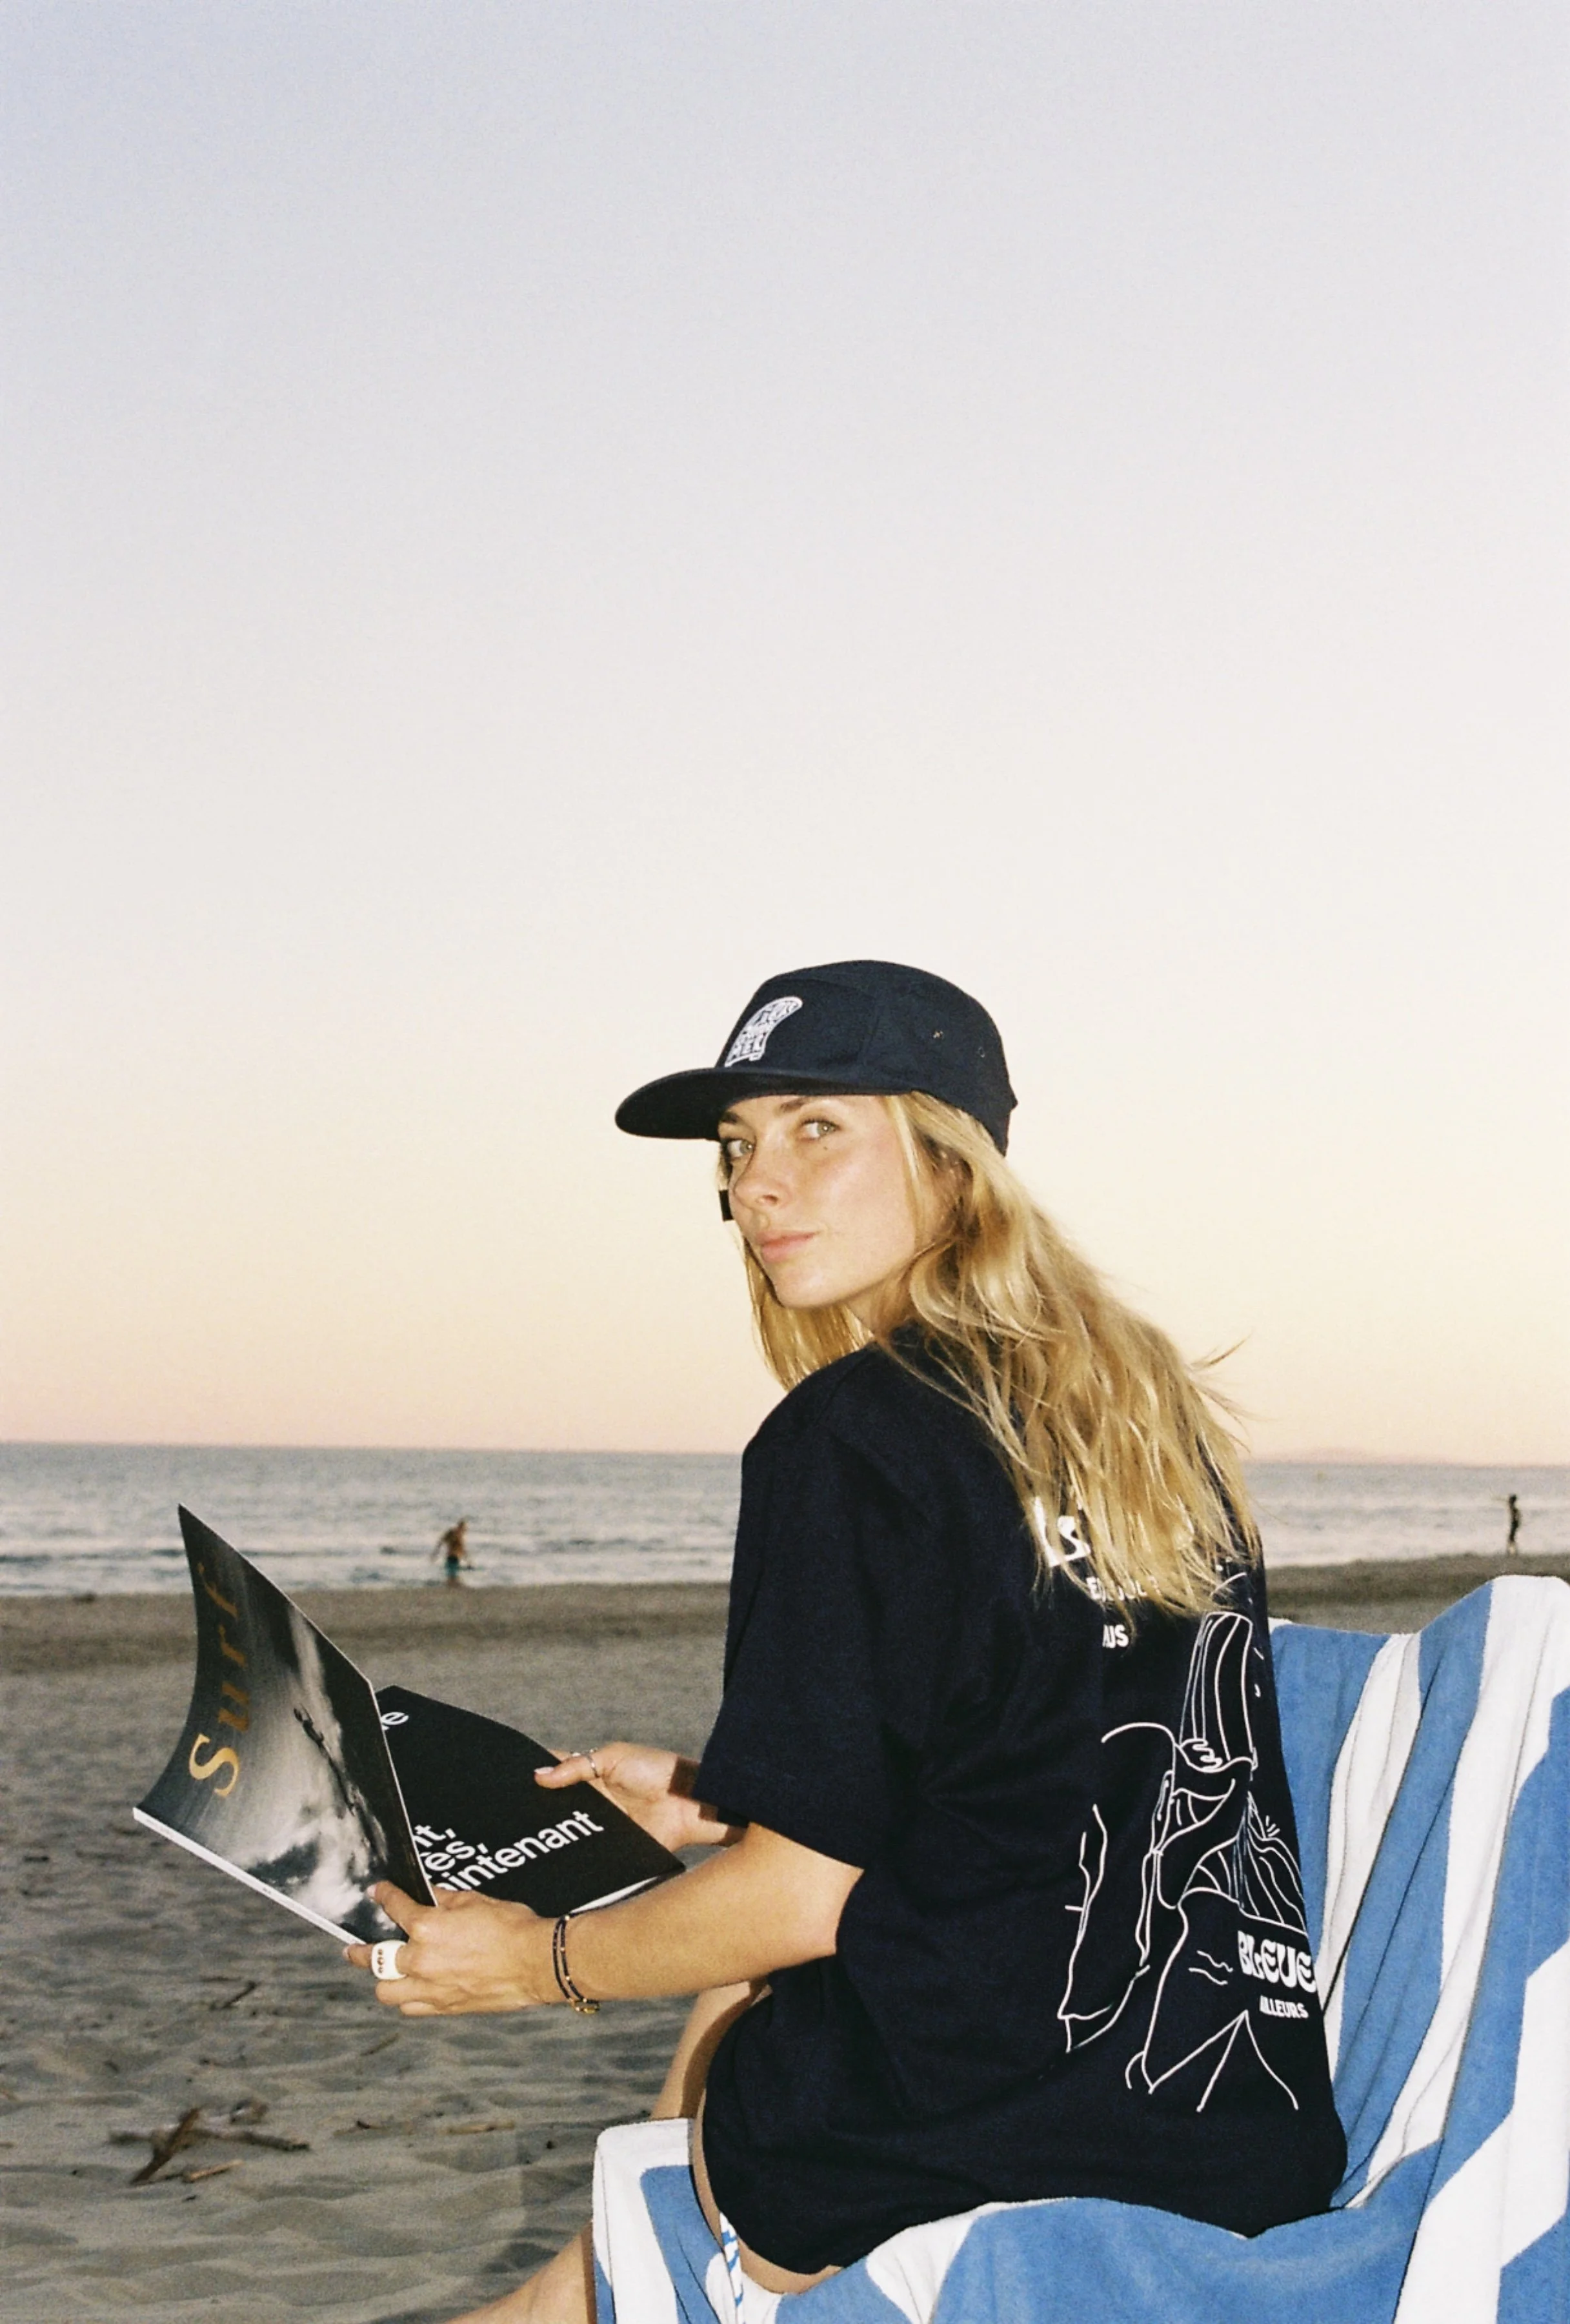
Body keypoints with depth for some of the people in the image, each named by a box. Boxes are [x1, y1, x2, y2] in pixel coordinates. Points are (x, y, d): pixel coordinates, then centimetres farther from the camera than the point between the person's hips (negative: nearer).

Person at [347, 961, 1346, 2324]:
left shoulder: (854, 1434, -13)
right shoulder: (1148, 1413, 9)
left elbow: (808, 1892, -12)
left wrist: (543, 1963, 4)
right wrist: (719, 1808, 24)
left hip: (998, 2151, -8)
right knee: (748, 1996, 28)